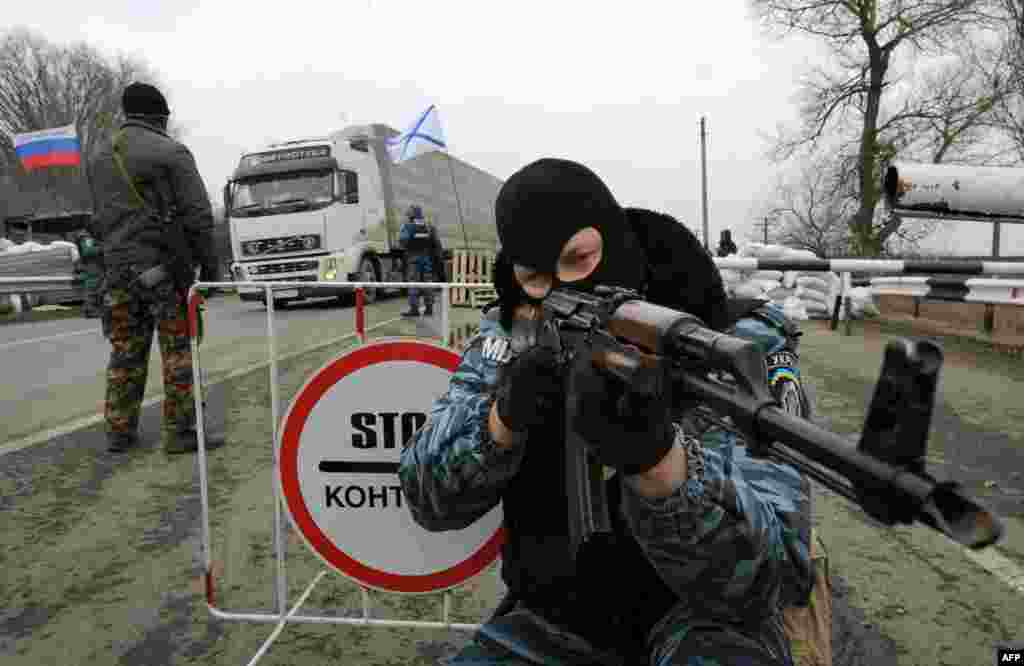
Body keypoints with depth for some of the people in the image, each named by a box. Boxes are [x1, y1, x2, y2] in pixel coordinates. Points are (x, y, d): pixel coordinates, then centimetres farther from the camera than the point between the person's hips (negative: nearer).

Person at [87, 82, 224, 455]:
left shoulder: (100, 160, 16)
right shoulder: (171, 152, -5)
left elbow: (100, 218, 17)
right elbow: (198, 214, -9)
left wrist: (115, 256, 21)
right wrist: (208, 263, -3)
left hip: (118, 268, 6)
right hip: (165, 267, -6)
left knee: (125, 352, 11)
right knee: (179, 350, -2)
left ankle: (119, 432, 17)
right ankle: (181, 432, 0)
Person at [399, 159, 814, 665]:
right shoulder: (507, 341, -6)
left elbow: (766, 576, -26)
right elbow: (430, 498, -11)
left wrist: (657, 456, -45)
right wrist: (503, 417, -31)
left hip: (692, 615, -3)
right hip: (554, 620, 4)